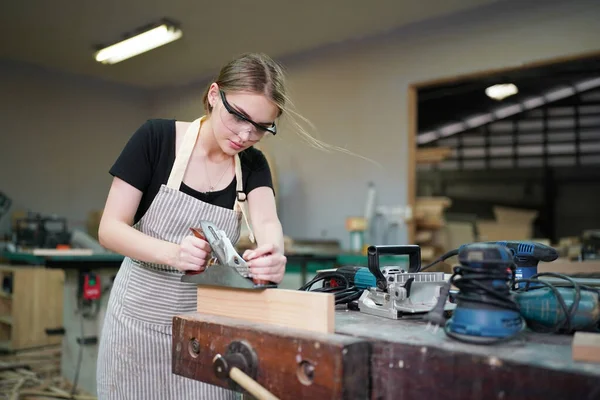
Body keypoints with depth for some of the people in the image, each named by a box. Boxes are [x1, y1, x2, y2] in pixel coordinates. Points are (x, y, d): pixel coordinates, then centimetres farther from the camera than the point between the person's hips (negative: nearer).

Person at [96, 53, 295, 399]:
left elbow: (267, 221, -19)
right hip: (142, 315, -2)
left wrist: (272, 254, -43)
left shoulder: (253, 165, -2)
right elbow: (110, 229, -15)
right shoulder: (156, 137, -13)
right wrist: (173, 253, -34)